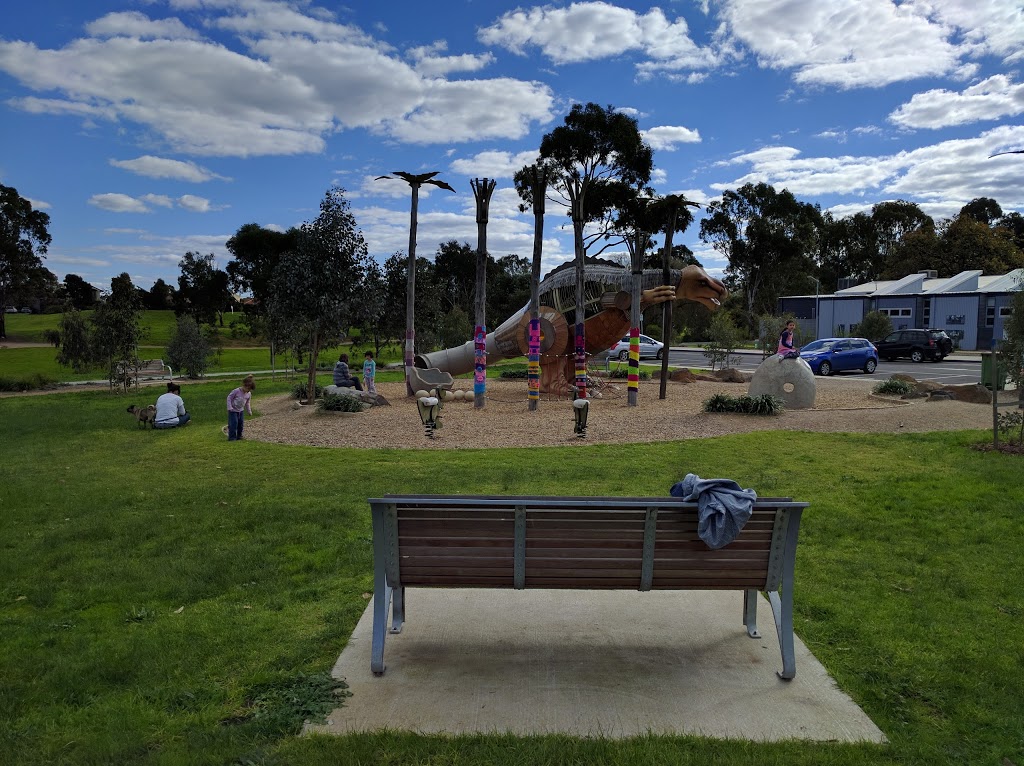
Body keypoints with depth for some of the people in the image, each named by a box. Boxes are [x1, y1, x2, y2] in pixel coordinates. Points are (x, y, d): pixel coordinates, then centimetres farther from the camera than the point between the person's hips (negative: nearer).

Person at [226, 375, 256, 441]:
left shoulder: (249, 394, -3)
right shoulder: (236, 391, -22)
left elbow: (247, 403, 12)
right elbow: (229, 398, -14)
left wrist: (249, 411, 11)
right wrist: (230, 407, -20)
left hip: (241, 410, 6)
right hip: (233, 410, -6)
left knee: (241, 423, 8)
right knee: (234, 423, -10)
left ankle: (239, 436, 21)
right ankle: (232, 437, -4)